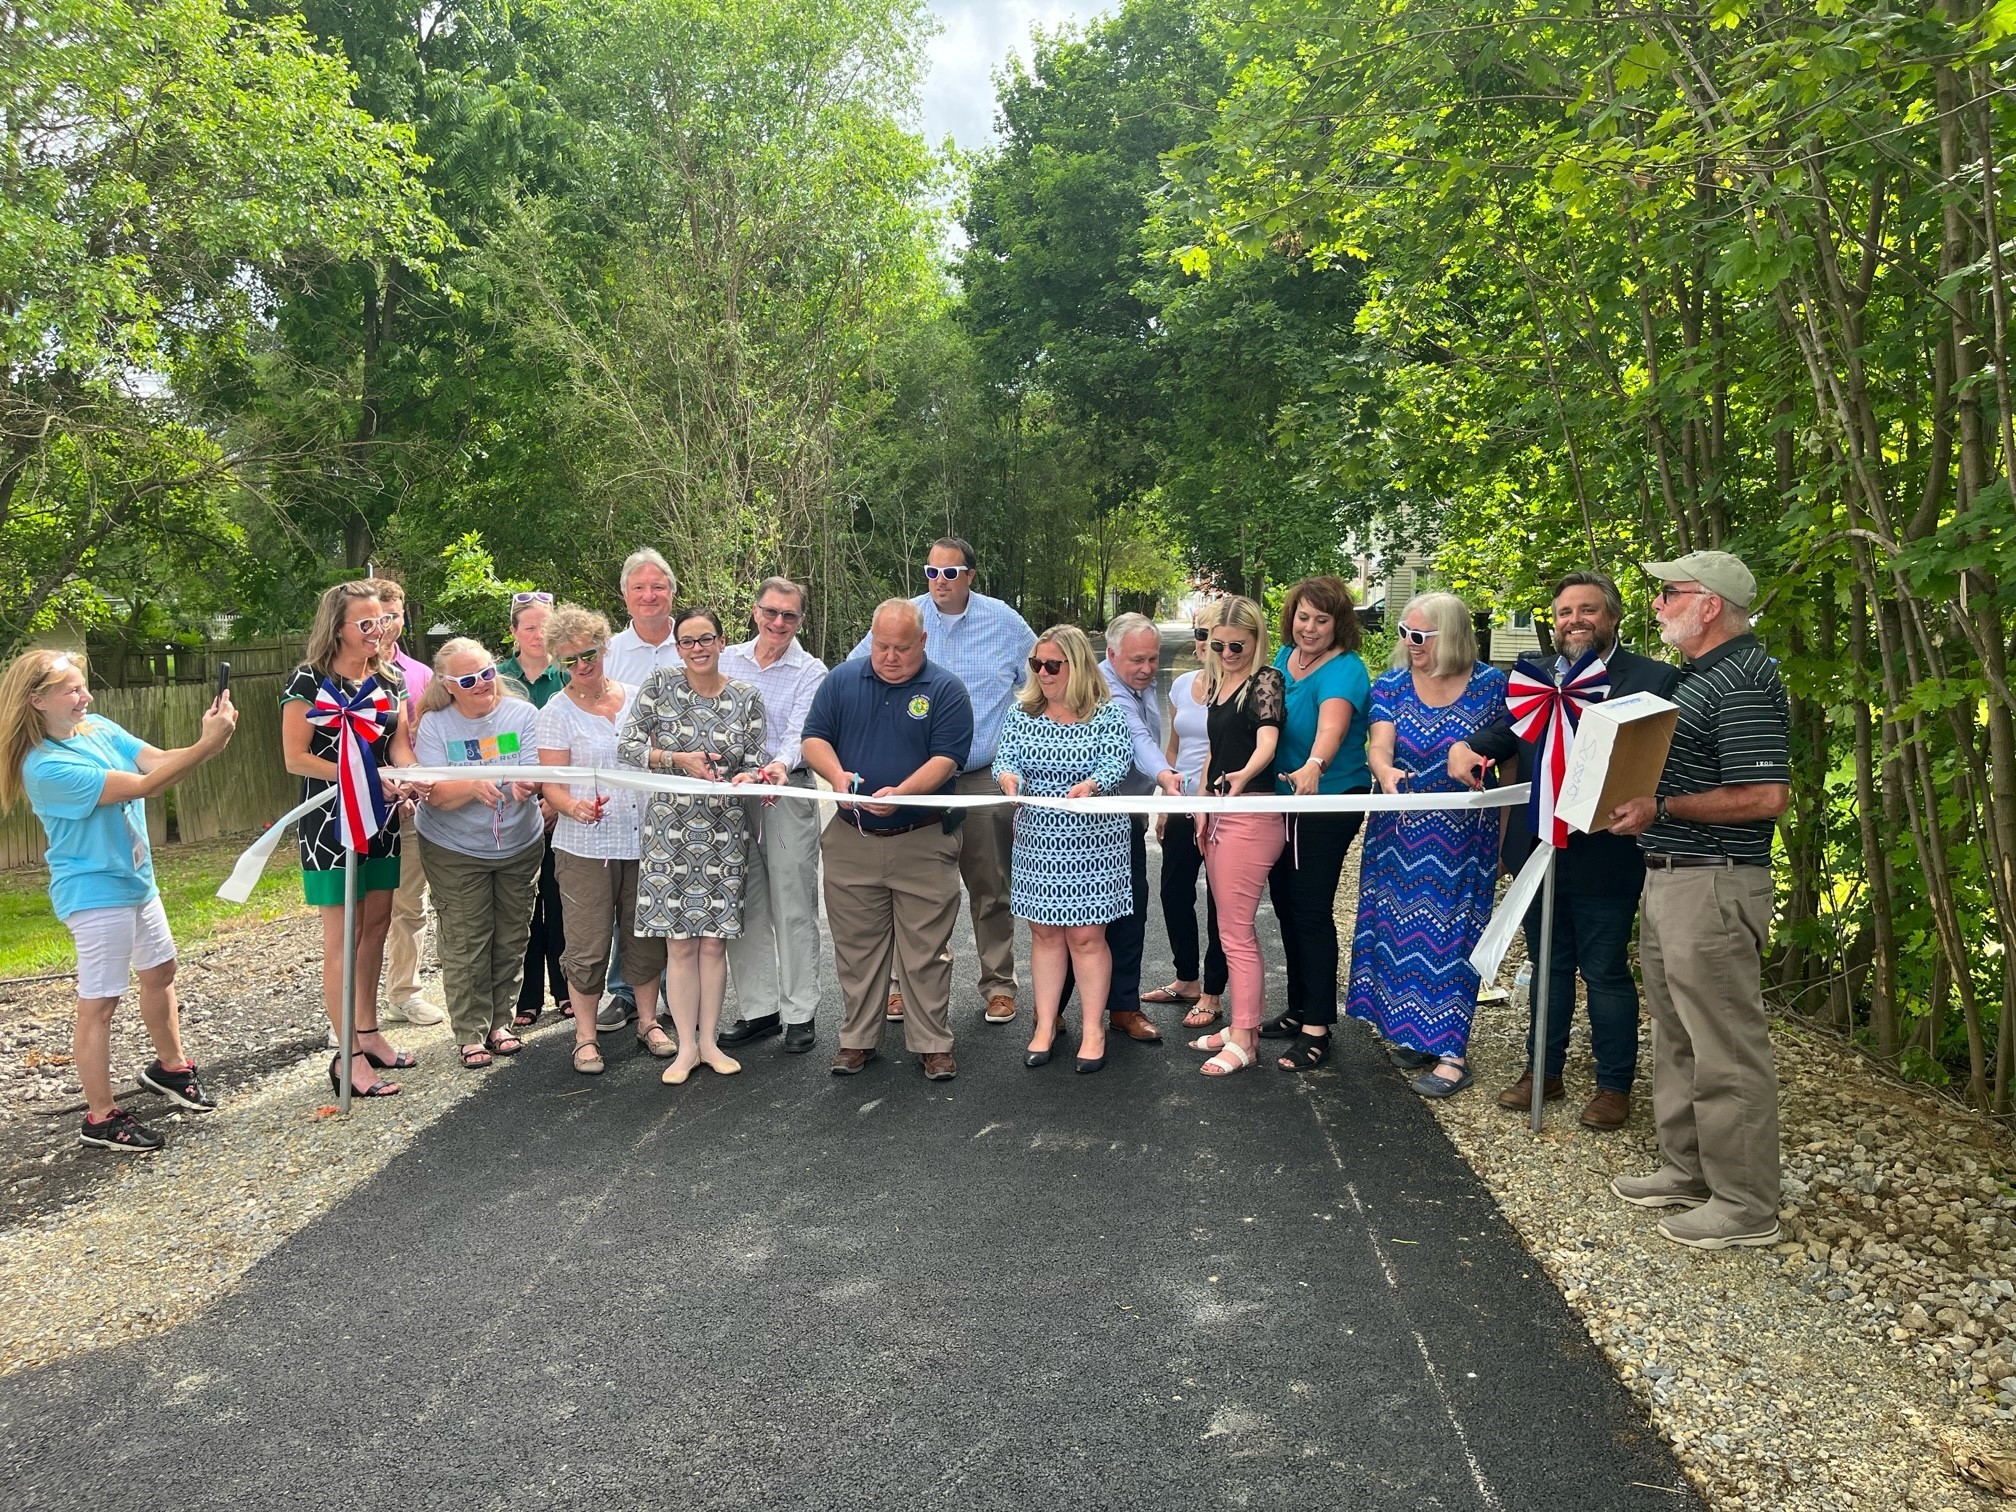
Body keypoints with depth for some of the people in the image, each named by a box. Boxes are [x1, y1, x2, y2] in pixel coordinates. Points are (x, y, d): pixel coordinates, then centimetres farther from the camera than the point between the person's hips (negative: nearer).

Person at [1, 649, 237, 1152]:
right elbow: (144, 786, -28)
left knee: (160, 971, 22)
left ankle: (170, 1067, 42)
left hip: (136, 879, 9)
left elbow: (158, 760, -9)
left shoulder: (100, 729, 1)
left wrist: (210, 740, -28)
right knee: (99, 1003, 0)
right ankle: (101, 1117, 11)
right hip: (95, 892, -9)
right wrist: (208, 744, -33)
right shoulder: (45, 767, -23)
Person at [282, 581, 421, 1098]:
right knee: (343, 937, -3)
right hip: (330, 824, -6)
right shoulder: (309, 681, -11)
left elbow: (399, 742, 3)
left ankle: (368, 1032, 26)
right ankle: (350, 1058, 2)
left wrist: (410, 774, -19)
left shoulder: (389, 679, 8)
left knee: (376, 927, 13)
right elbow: (295, 758, -14)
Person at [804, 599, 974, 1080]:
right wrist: (837, 775, -17)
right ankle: (858, 1039, 24)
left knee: (927, 951, 3)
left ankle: (933, 1044, 15)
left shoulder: (946, 690, -3)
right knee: (856, 948, 10)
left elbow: (946, 759, -11)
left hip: (923, 842, -3)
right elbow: (814, 738, 4)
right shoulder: (842, 681, 7)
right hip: (852, 840, 3)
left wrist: (901, 794, -27)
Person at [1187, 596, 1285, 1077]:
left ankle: (1241, 1040, 1)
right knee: (1235, 927, 15)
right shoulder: (1217, 683, 14)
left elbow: (1267, 741, -26)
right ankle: (1245, 1023, 26)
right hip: (1219, 814, 9)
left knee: (1235, 930, -6)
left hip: (1251, 816, -9)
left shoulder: (1265, 680, -10)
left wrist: (1244, 775, -45)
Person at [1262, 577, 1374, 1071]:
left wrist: (1314, 766, -57)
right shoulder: (1284, 657, 4)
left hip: (1329, 802, -8)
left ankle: (1317, 1029, 4)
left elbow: (1332, 724, -39)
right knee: (1286, 905, 14)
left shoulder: (1344, 671, -19)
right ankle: (1298, 1011, 29)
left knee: (1311, 911, -5)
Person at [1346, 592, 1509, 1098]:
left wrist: (1506, 829, -7)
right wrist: (1385, 771, -34)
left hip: (1463, 837, -2)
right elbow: (1378, 745, -12)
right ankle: (1410, 1031, 22)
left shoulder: (1490, 685, -4)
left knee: (1452, 936, -2)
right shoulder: (1391, 685, 1)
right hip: (1399, 831, 3)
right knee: (1399, 928, 6)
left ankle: (1451, 1052, 3)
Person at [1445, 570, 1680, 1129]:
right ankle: (1544, 1072, 32)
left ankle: (1614, 1085, 24)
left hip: (1605, 853, -5)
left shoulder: (1654, 679, -7)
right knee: (1549, 966, 18)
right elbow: (1499, 731, 1)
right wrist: (1465, 748, -19)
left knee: (1606, 973, 8)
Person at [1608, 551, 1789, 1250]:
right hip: (1667, 878, 11)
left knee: (1725, 1049, -1)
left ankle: (1745, 1205, 11)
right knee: (1676, 1036, 19)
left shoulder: (1743, 683, -17)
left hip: (1713, 886, -11)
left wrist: (1660, 810, -21)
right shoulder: (1696, 676, 15)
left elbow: (1766, 796, -24)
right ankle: (1688, 1171, 32)